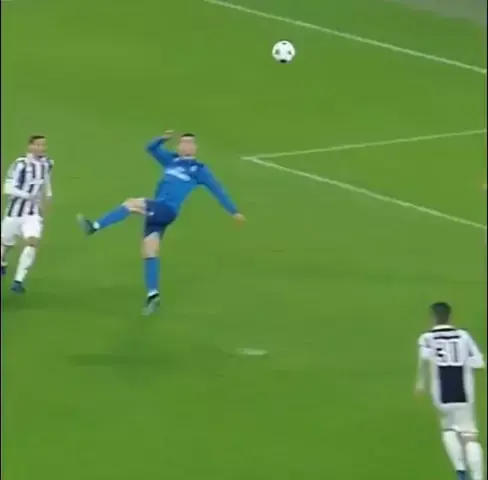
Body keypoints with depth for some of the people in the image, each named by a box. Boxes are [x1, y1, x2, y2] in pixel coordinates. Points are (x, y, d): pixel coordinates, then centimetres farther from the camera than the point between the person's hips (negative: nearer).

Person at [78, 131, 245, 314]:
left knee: (131, 203, -25)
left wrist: (234, 211, 14)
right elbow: (151, 148, 22)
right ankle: (153, 295, 3)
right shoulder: (171, 160, 22)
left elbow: (217, 189, 12)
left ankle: (95, 227, -26)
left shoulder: (199, 169, 9)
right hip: (156, 211, 6)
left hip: (167, 210, -6)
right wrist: (163, 139, 2)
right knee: (149, 251, 1)